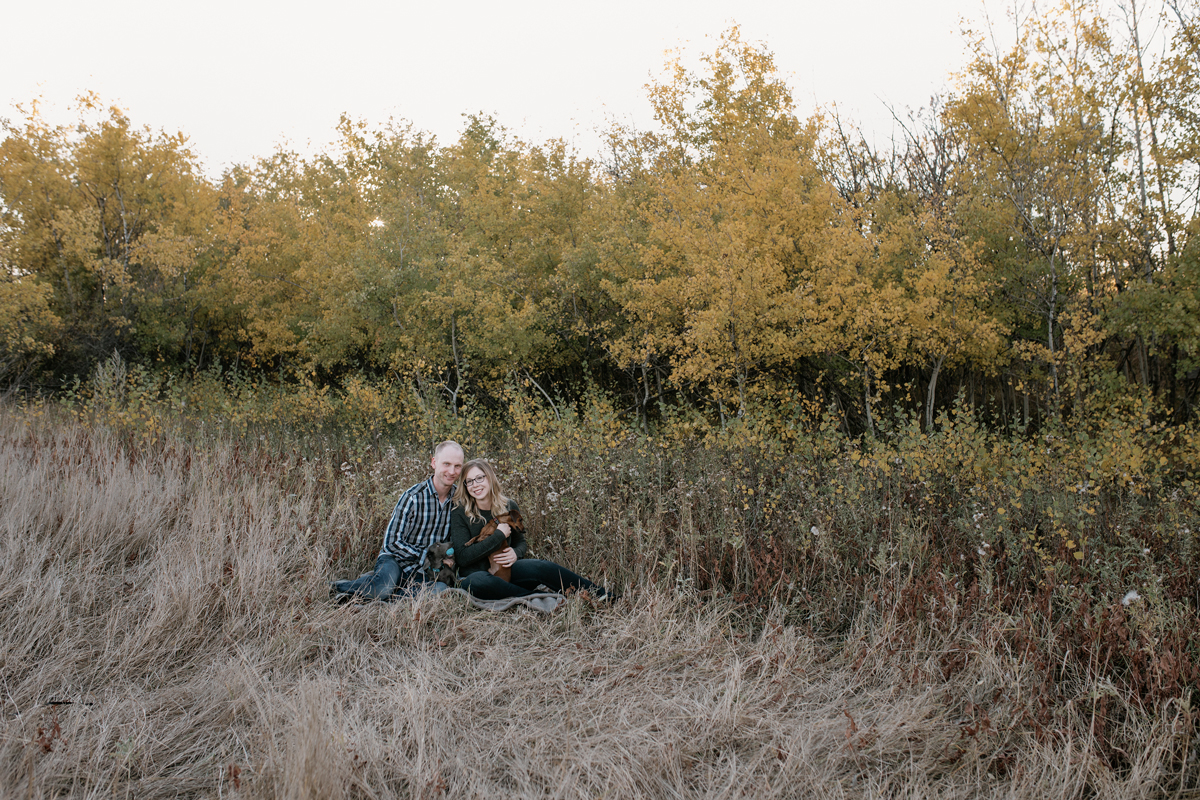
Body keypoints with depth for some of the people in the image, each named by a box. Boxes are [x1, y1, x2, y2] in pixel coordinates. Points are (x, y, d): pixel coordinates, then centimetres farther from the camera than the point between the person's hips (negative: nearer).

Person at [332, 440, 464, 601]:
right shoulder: (413, 497, -15)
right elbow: (392, 542, -14)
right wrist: (427, 555, -17)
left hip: (423, 571, 5)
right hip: (396, 560, -5)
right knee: (383, 587, -38)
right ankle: (340, 587, -7)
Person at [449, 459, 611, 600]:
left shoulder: (509, 507, 4)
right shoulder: (459, 514, -9)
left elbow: (520, 541, 17)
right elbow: (463, 557, -16)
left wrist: (516, 553, -8)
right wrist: (499, 535, -17)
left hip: (505, 571, 4)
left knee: (541, 567, -25)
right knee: (478, 582, -40)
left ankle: (598, 594, -20)